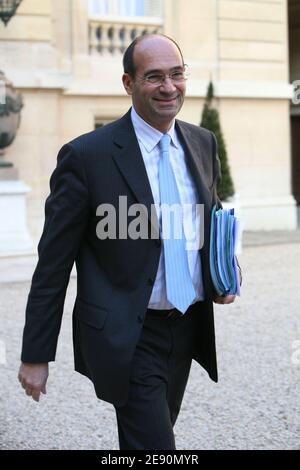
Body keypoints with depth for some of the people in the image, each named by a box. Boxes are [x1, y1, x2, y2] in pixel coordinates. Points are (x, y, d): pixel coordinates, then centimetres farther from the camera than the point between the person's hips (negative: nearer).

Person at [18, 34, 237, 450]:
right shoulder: (87, 155, -13)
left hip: (188, 329, 6)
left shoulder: (203, 143, 4)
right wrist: (36, 355, -8)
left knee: (146, 439, 21)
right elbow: (53, 263, -10)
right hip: (128, 338, -6)